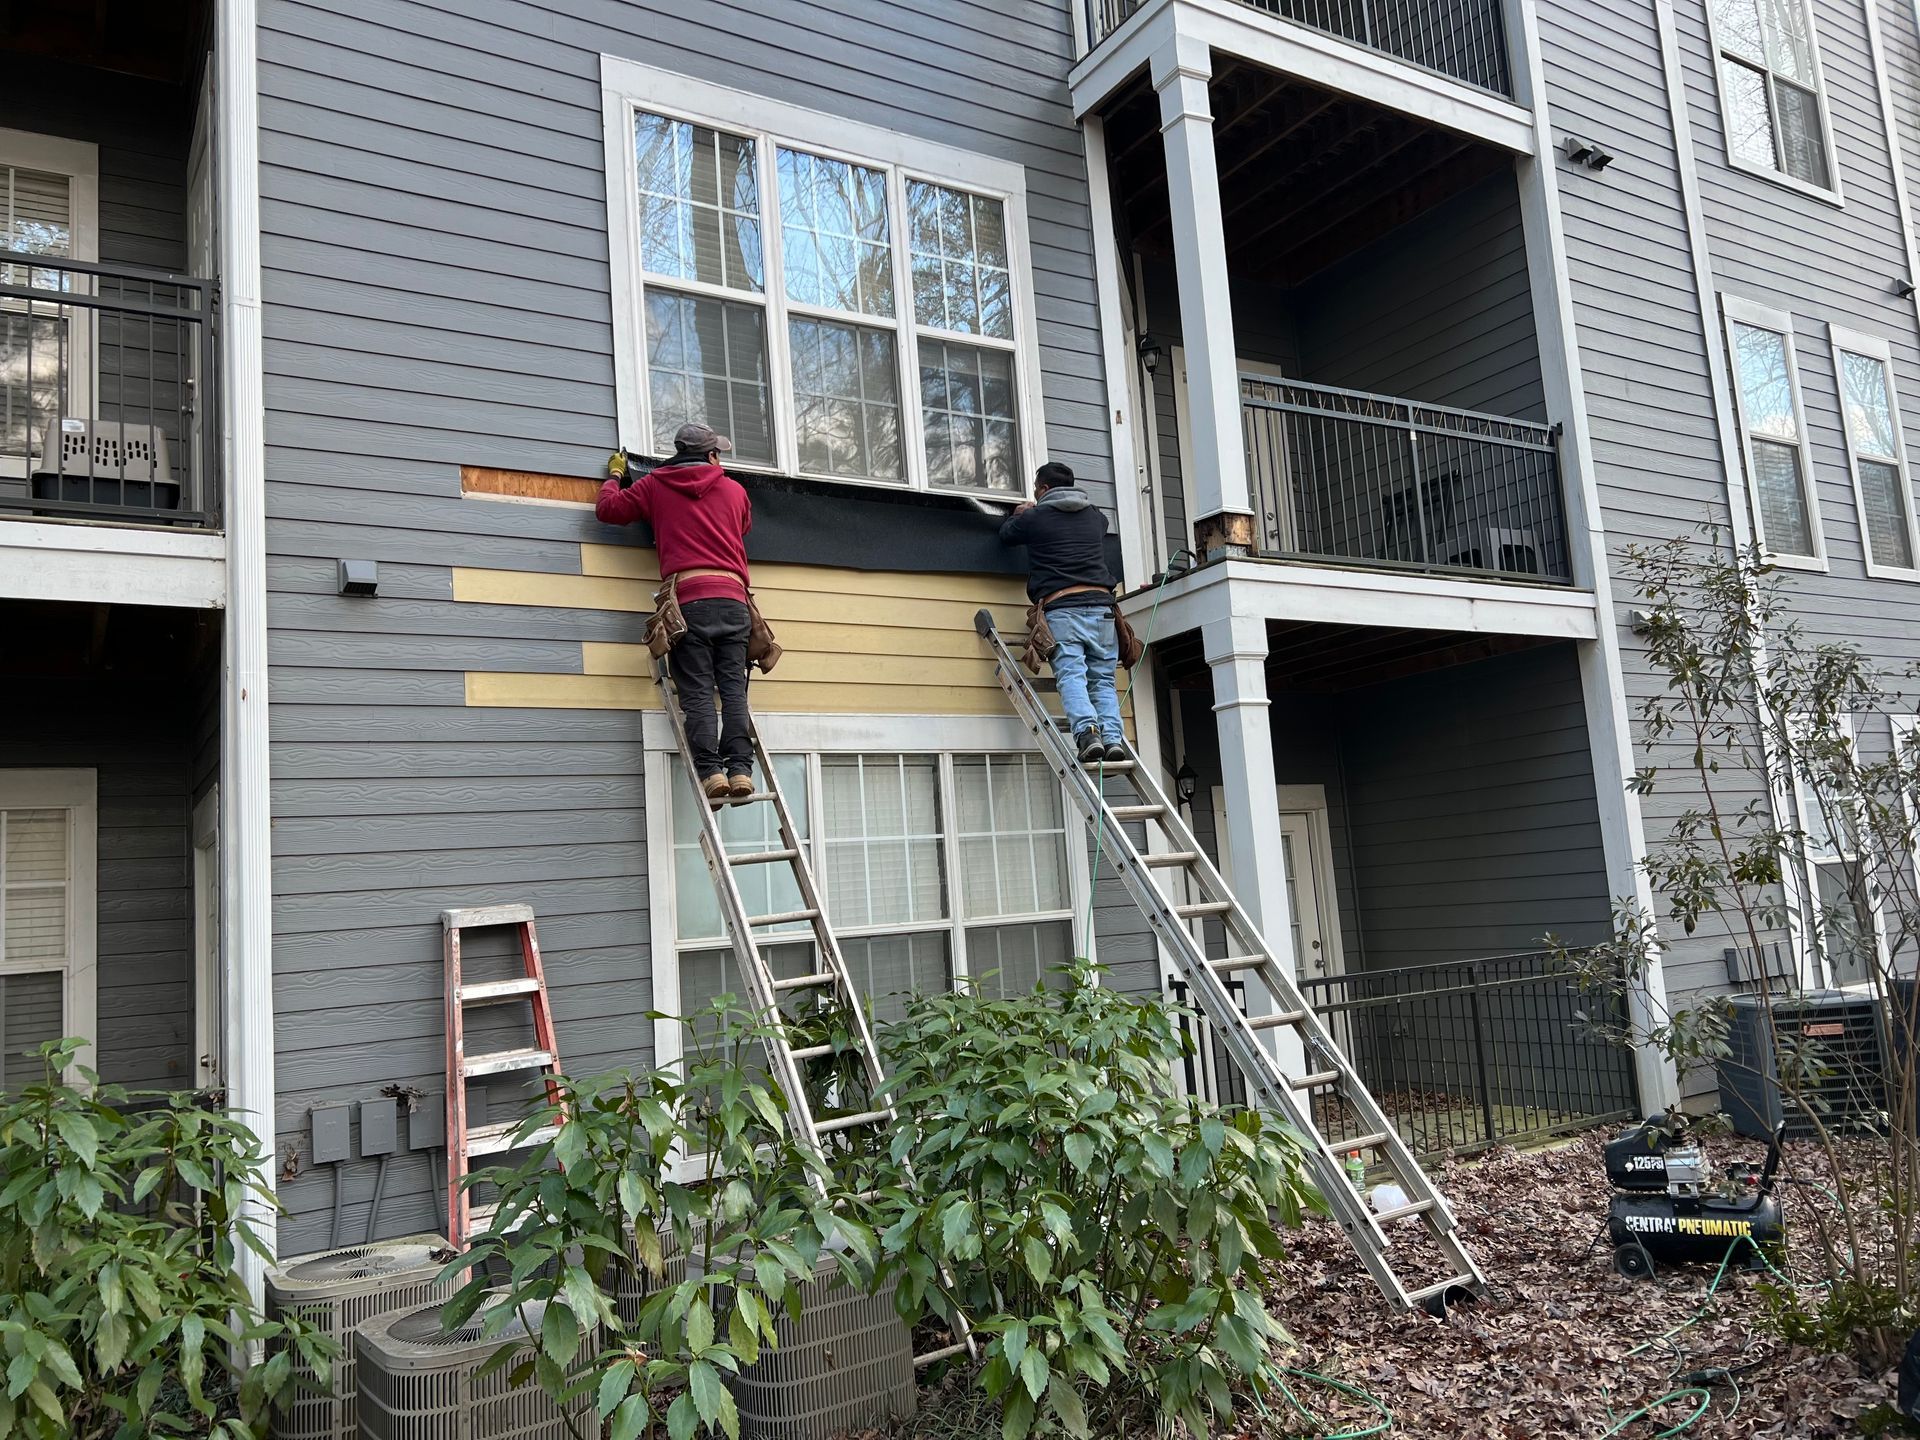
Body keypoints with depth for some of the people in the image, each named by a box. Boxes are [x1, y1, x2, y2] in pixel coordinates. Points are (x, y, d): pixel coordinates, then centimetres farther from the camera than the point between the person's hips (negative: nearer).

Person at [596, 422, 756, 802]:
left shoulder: (655, 484, 15)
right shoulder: (735, 490, 19)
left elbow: (608, 508, 19)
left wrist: (616, 479, 40)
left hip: (689, 598, -1)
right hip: (732, 598, 2)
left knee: (697, 692, -4)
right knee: (733, 688, 0)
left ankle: (710, 770, -13)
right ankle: (739, 769, -9)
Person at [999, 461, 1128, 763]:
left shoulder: (1034, 517, 7)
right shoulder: (1096, 517, 20)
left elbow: (1005, 535, 25)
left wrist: (1018, 515, 49)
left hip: (1060, 606, -4)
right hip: (1101, 604, 4)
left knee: (1071, 674, -12)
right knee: (1103, 679, 4)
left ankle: (1087, 732, -32)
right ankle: (1113, 737, -13)